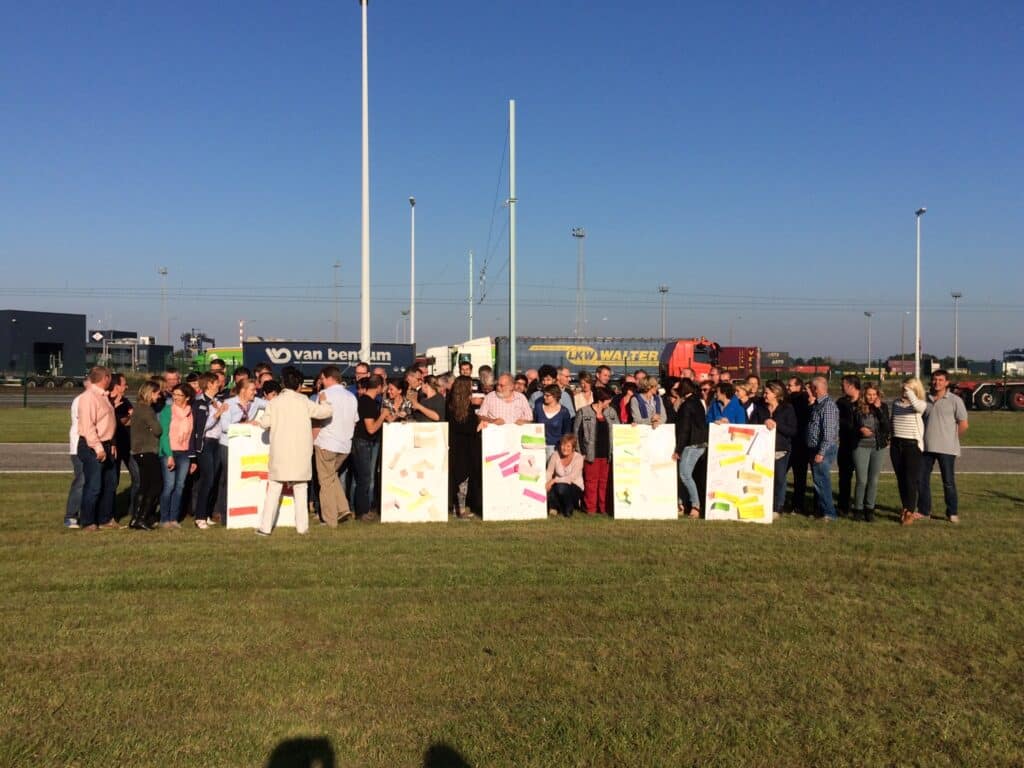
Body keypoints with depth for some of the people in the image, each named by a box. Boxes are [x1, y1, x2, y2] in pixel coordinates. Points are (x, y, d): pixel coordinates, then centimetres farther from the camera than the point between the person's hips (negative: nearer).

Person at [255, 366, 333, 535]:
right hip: (300, 455, 0)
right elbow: (326, 412, 0)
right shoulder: (304, 401, -3)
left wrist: (259, 418, 14)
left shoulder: (274, 402, -2)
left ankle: (266, 527, 5)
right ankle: (302, 526, 8)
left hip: (279, 454, 1)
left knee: (274, 490, 6)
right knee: (300, 490, 7)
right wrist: (323, 401, 19)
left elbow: (265, 422, -8)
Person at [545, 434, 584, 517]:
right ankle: (554, 507, 2)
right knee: (548, 489, -31)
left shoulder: (578, 458, -14)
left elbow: (572, 477, -23)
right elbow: (549, 472, -7)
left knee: (561, 487, -35)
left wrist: (554, 480, -32)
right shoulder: (555, 456, -5)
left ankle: (568, 510, -6)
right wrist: (547, 482, -28)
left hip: (576, 489, -2)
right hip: (559, 485, 2)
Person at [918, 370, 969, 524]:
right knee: (922, 479, 7)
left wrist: (951, 439, 3)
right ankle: (924, 511, 17)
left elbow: (963, 425, -3)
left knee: (948, 482, 2)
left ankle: (952, 513, 13)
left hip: (946, 448, -4)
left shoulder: (955, 400, -4)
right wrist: (922, 436, 9)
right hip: (926, 447, 4)